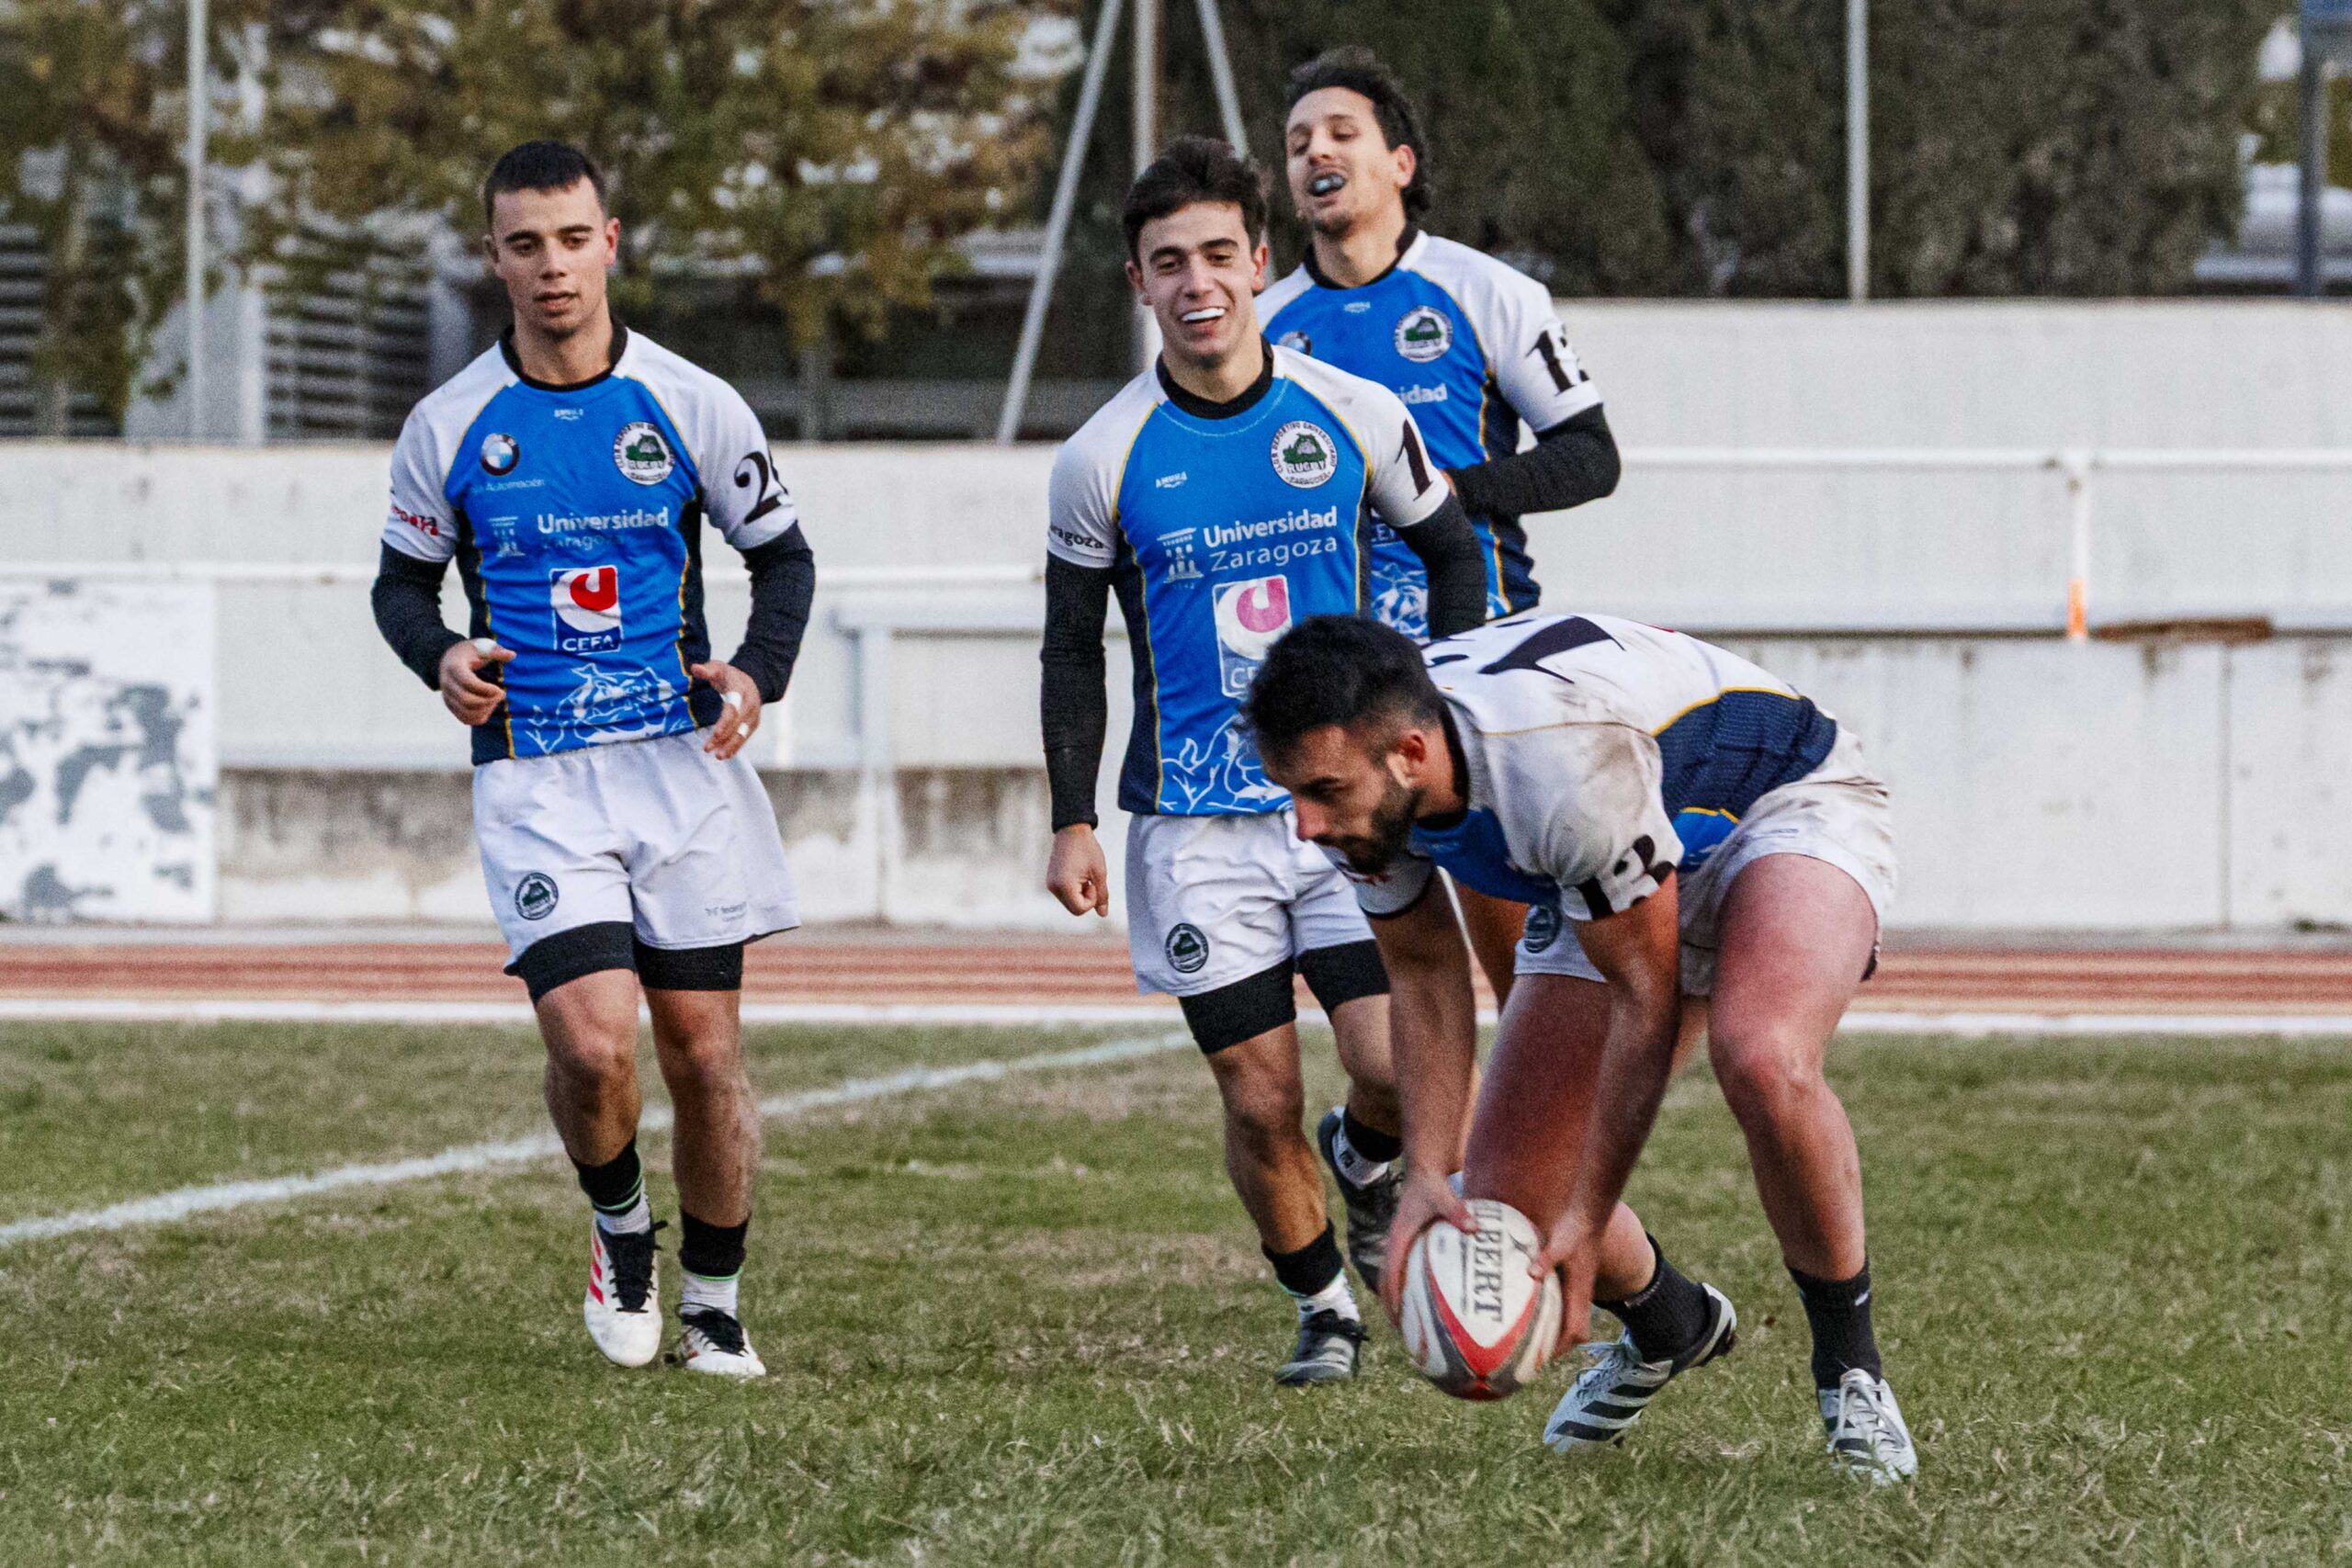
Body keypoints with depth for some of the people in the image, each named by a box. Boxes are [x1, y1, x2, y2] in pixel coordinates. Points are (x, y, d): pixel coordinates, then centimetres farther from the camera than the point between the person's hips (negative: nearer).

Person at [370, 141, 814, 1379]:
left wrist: (758, 673, -7)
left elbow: (782, 554, 12)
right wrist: (440, 656, -9)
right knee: (594, 1044, -17)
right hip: (535, 778, -1)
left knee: (704, 1051, 2)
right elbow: (402, 581, 14)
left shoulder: (692, 407, 1)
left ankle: (713, 1305, 21)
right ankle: (620, 1231, 13)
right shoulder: (449, 428, 2)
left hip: (684, 762, 1)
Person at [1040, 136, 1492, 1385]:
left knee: (1397, 1067, -14)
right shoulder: (1105, 460, -2)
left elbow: (1451, 552, 14)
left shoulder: (1353, 417, -1)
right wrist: (1073, 822, 1)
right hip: (1192, 821, 0)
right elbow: (1072, 648, 7)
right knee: (1260, 1102, -3)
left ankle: (1365, 1160, 22)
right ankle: (1320, 1302, 21)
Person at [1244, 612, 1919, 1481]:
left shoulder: (1563, 761, -41)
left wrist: (1587, 1217, -24)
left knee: (1762, 1060, -39)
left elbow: (1646, 994, -28)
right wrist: (1425, 1173, -13)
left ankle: (1849, 1366, -17)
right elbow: (1424, 970, -1)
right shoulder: (1357, 780, -19)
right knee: (1505, 1212, -2)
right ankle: (1669, 1328, 32)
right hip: (1614, 879, 7)